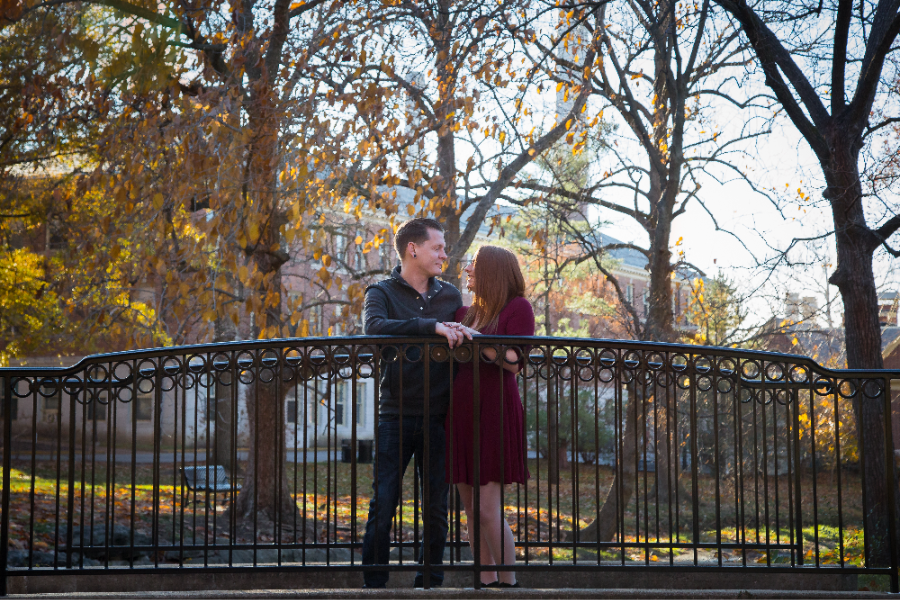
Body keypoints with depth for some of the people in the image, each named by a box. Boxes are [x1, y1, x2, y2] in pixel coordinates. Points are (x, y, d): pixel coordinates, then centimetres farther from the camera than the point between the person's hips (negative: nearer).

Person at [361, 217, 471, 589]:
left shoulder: (450, 295, 14)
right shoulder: (382, 293, 1)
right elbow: (374, 328, -21)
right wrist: (432, 326, -26)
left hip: (438, 419, 3)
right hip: (396, 417, -3)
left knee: (437, 510, 5)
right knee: (382, 505, -5)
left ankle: (430, 583, 14)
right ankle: (374, 585, 3)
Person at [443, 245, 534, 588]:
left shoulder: (517, 307, -1)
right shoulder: (466, 313, 17)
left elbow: (514, 363, -12)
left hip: (494, 415, -7)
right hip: (461, 415, 7)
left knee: (488, 509, -12)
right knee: (471, 510, 6)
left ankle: (509, 583, -3)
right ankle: (487, 583, 11)